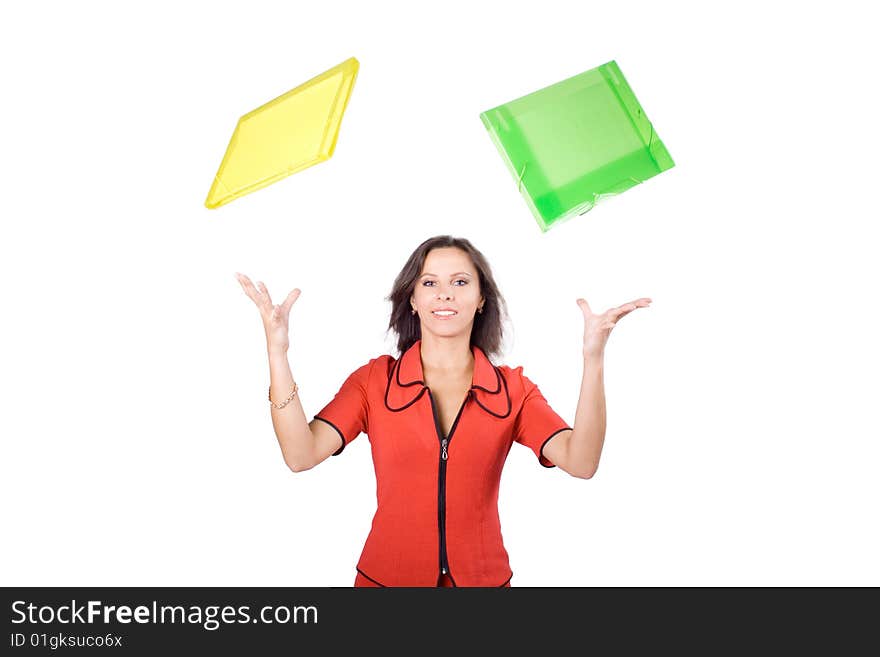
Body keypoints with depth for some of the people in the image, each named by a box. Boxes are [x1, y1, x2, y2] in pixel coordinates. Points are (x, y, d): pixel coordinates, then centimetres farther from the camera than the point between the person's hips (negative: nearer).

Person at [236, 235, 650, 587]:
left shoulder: (513, 389, -6)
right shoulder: (373, 380, -7)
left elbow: (581, 462, -20)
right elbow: (301, 455, -19)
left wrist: (593, 359, -30)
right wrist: (277, 352, -27)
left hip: (483, 576, 1)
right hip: (387, 575, 0)